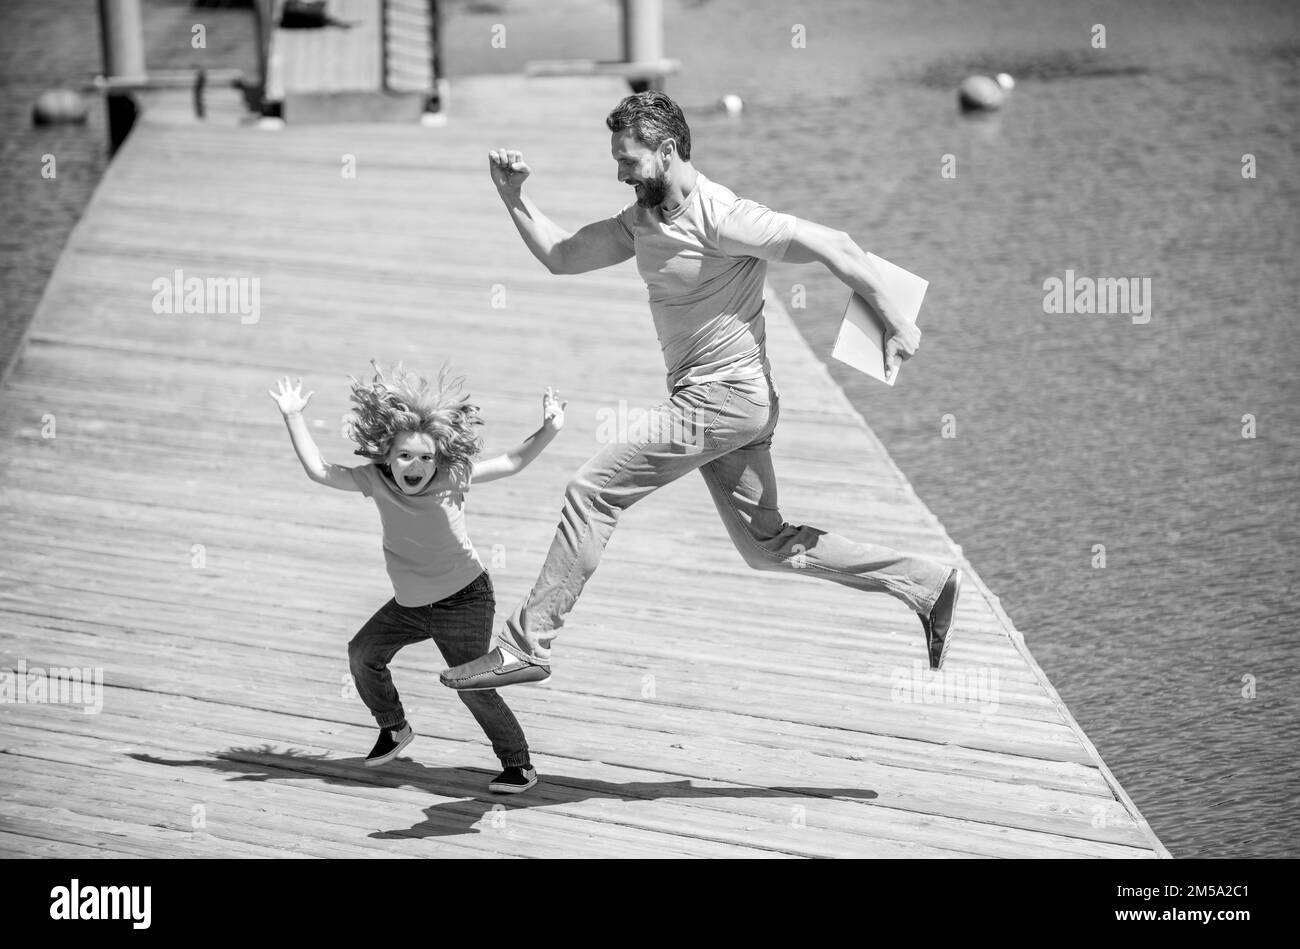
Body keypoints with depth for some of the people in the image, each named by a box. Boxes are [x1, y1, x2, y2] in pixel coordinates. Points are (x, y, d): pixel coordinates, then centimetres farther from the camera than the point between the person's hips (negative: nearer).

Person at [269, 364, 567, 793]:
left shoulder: (451, 479, -19)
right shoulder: (376, 481, -11)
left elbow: (512, 463, -18)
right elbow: (319, 470, -10)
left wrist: (548, 431, -31)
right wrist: (293, 417, -14)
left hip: (464, 600, -5)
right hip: (410, 604, 6)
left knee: (472, 686, -12)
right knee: (364, 652, 12)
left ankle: (519, 764, 1)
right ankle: (393, 728, 36)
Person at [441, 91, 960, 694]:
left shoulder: (720, 218, -18)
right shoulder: (641, 221, 9)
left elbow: (834, 247, -18)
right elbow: (560, 256, 15)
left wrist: (895, 323, -16)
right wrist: (513, 196, 2)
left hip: (724, 397, -10)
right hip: (715, 403, 10)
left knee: (592, 491, -9)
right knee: (766, 545, 16)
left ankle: (527, 645, -4)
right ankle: (926, 584, 23)